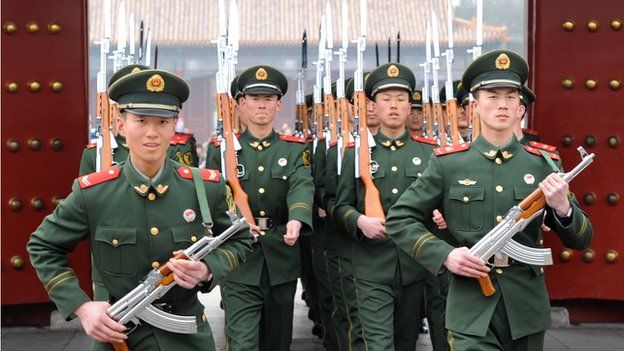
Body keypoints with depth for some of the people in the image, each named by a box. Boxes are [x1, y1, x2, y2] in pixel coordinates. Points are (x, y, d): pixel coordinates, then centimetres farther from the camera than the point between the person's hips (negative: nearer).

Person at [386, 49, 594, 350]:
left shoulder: (543, 165, 3)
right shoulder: (448, 164, -2)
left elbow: (580, 241, 6)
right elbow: (399, 221, 1)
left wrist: (563, 208, -17)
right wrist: (444, 255, -14)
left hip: (526, 311, 3)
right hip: (471, 311, -2)